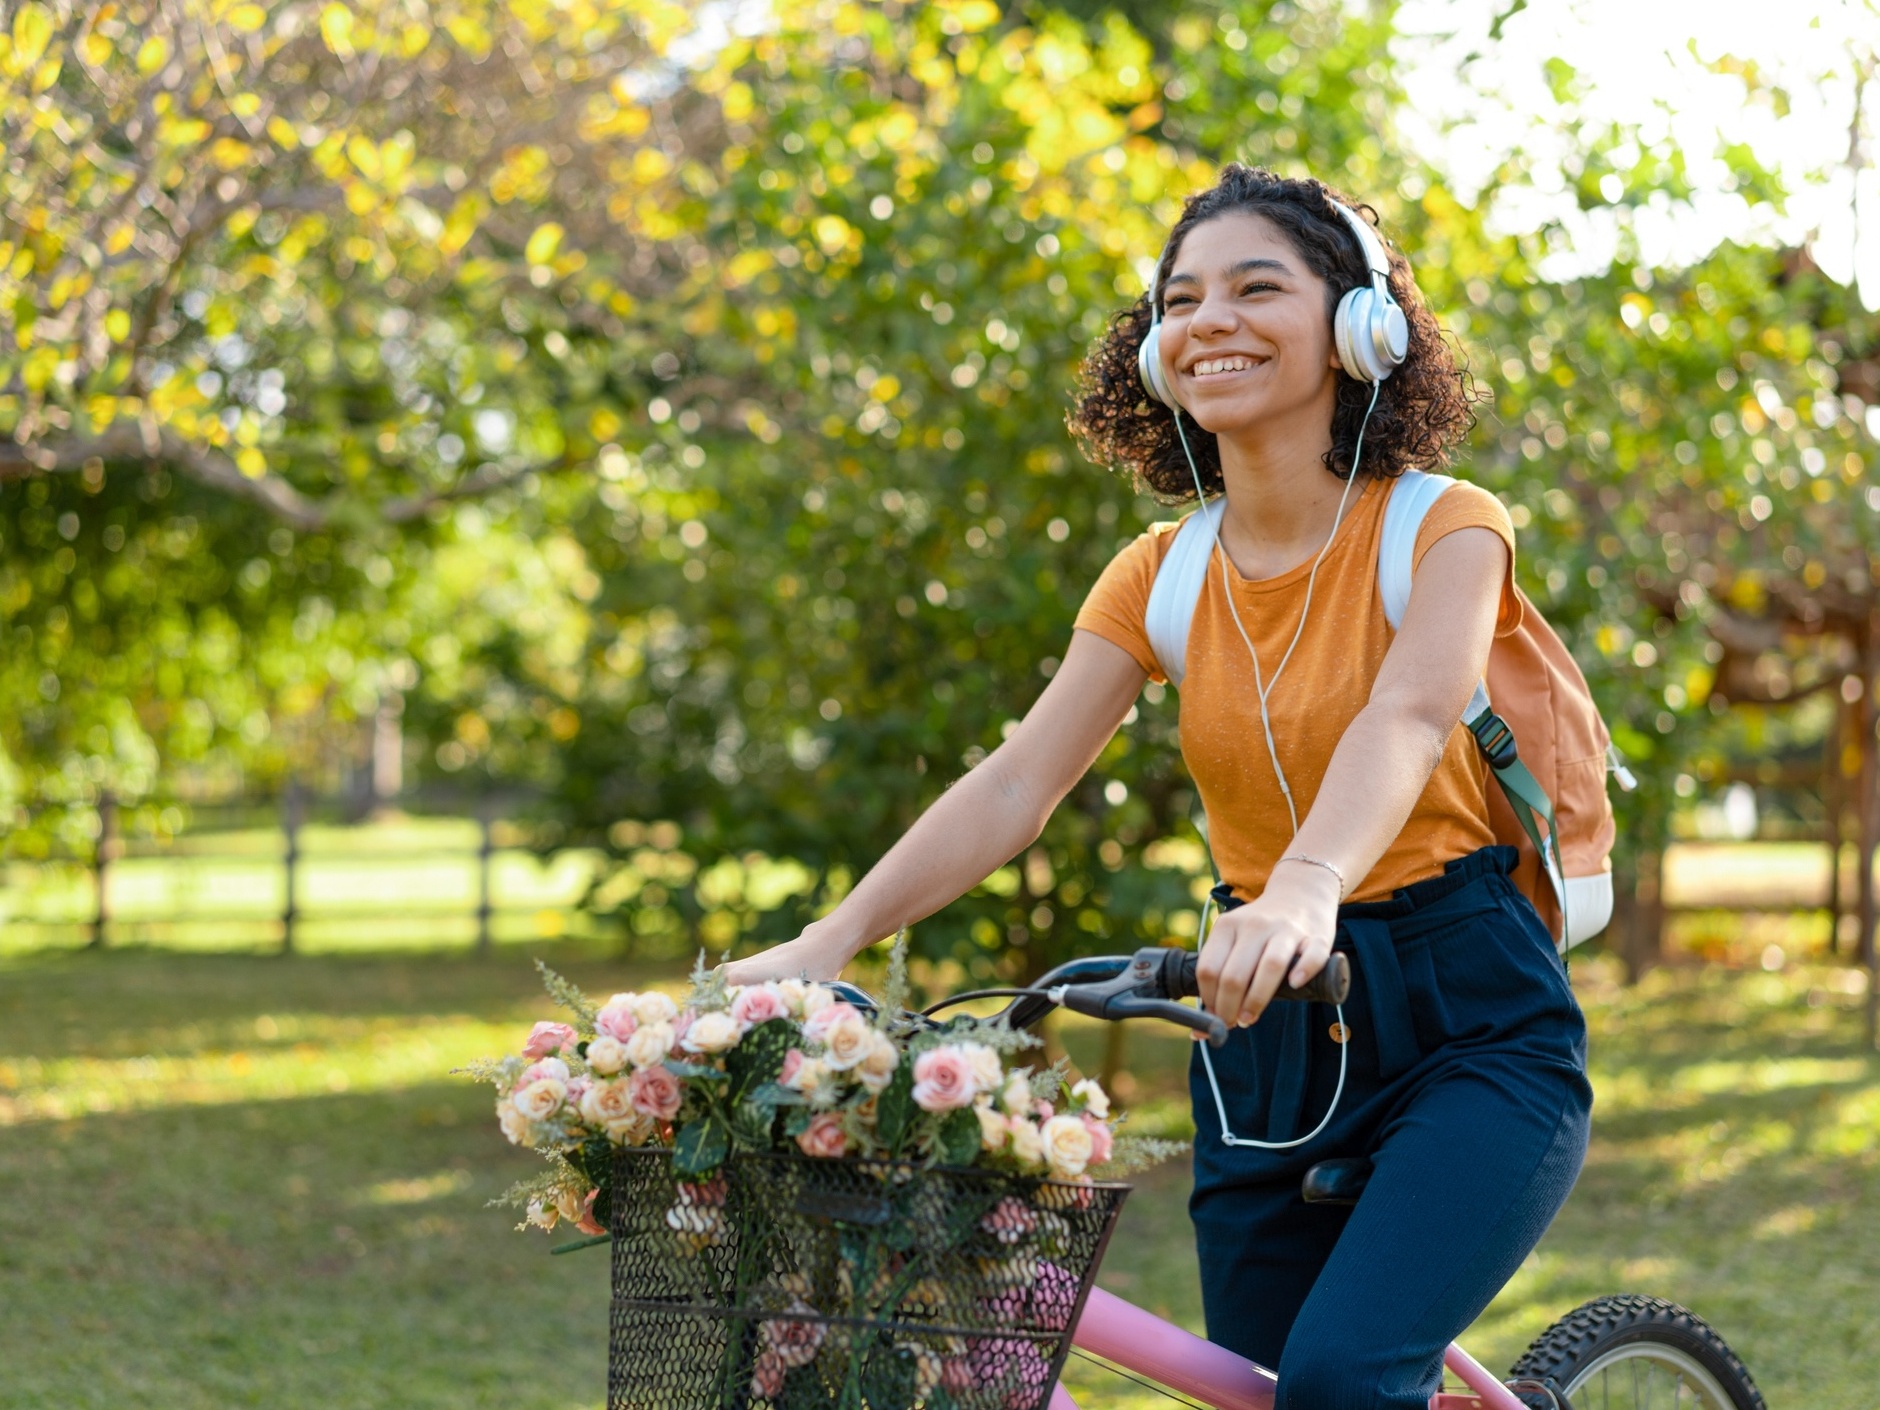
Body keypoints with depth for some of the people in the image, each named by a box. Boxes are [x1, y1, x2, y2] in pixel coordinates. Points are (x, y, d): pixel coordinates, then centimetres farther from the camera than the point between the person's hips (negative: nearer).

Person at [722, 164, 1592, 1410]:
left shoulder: (1443, 527, -8)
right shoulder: (1163, 577, 5)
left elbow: (1406, 718, -28)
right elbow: (1017, 781, -5)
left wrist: (1306, 888, -49)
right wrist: (826, 943, -19)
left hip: (1471, 1025, -5)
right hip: (1269, 1043, 5)